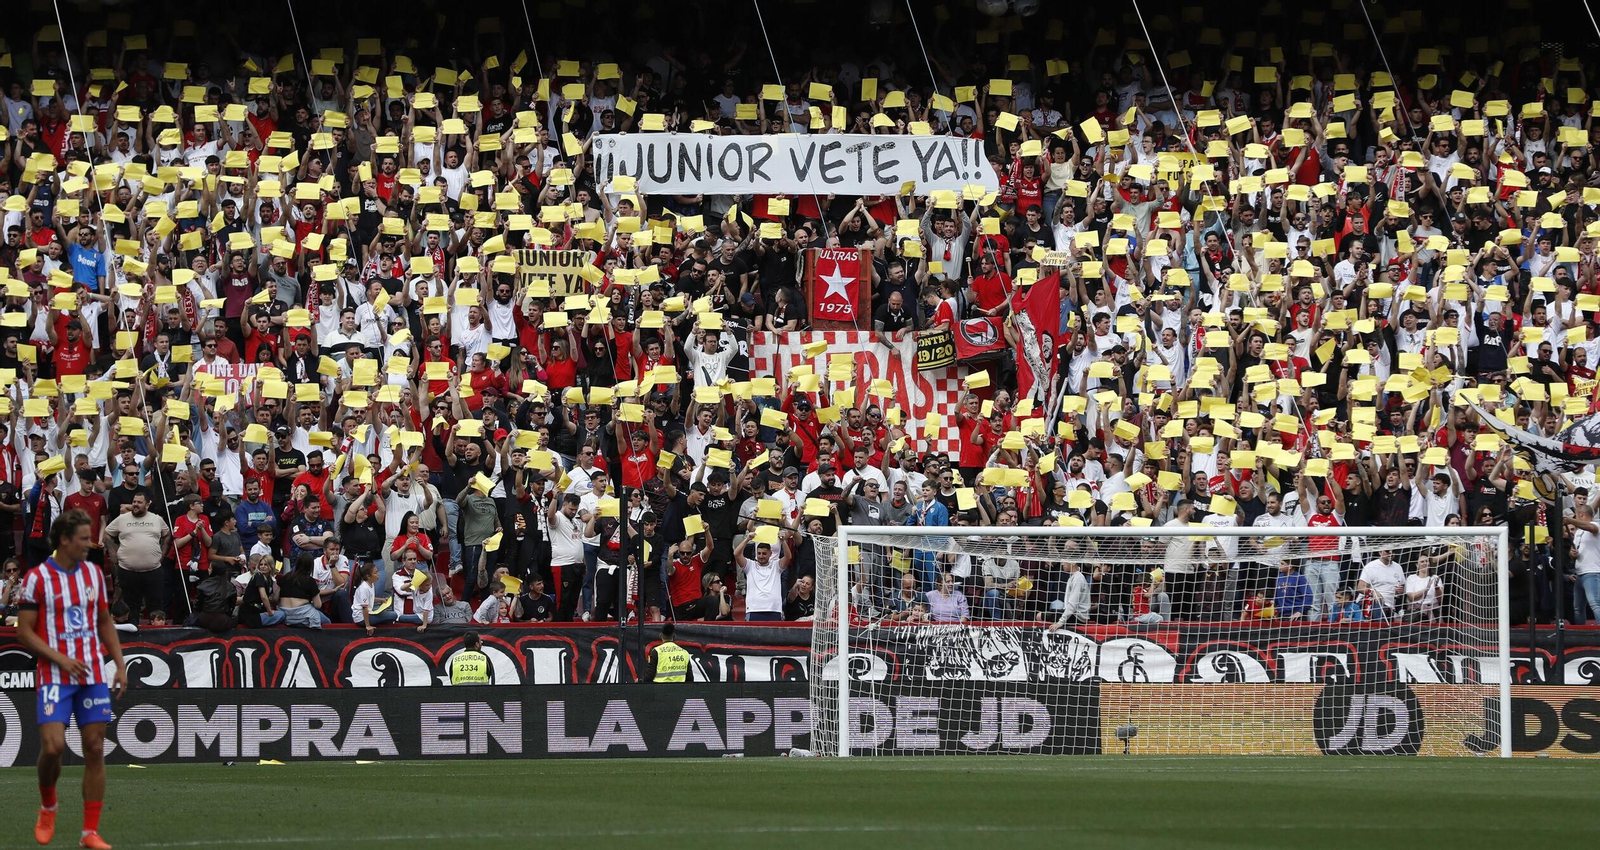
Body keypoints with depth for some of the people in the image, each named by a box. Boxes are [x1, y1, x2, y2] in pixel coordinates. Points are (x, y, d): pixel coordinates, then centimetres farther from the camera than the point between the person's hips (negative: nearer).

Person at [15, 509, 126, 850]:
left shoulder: (93, 573, 10)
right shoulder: (37, 578, -6)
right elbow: (24, 632, -6)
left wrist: (120, 666, 9)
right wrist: (60, 658, -17)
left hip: (93, 675, 5)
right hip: (55, 678, -5)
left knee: (95, 750, 0)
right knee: (53, 746, -17)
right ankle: (47, 806, 13)